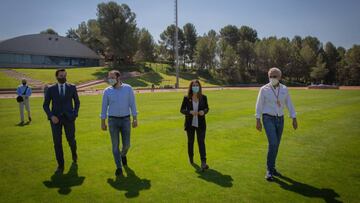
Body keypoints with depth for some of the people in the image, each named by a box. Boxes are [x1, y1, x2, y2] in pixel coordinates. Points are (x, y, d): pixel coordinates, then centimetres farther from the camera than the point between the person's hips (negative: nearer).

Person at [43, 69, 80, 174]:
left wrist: (75, 114, 0)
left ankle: (74, 154, 41)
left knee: (71, 140, 7)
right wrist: (51, 116, -11)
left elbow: (77, 102, 12)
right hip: (56, 118, 0)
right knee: (57, 142, -2)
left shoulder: (72, 87, 2)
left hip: (68, 118, 0)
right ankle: (60, 165, 11)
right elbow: (45, 105, 4)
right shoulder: (51, 89, 2)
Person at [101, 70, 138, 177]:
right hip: (113, 120, 0)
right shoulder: (107, 91, -1)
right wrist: (103, 122, 3)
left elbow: (132, 104, -2)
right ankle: (119, 167, 15)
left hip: (126, 120, 0)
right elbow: (104, 107, 3)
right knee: (115, 145, 2)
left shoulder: (128, 88, -3)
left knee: (126, 144, 5)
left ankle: (123, 155, 40)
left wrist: (135, 119, -6)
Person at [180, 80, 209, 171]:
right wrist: (190, 112, -20)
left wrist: (203, 111, -14)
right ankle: (191, 158, 37)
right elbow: (182, 109, -1)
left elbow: (207, 108, 9)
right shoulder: (186, 98, -4)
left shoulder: (203, 97, 0)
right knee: (190, 142, 14)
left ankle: (203, 163, -10)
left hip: (200, 124, 0)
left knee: (201, 142, -8)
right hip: (190, 124, 0)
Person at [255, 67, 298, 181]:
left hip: (280, 119, 4)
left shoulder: (284, 89, 3)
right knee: (273, 143, -17)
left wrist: (294, 119, 4)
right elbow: (259, 105, -5)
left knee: (276, 145, 10)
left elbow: (289, 104, 7)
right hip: (268, 119, -4)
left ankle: (272, 168, 25)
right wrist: (258, 121, -8)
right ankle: (269, 170, -7)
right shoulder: (264, 89, -7)